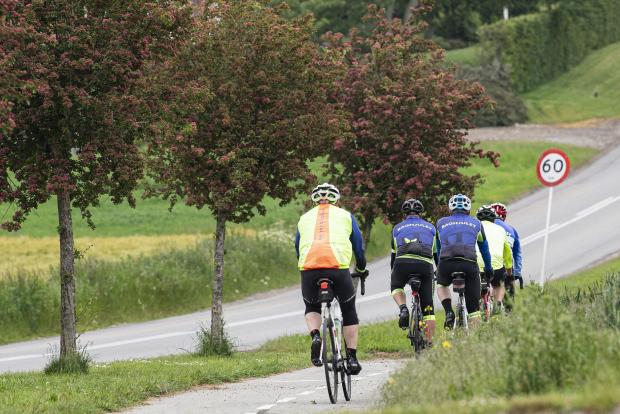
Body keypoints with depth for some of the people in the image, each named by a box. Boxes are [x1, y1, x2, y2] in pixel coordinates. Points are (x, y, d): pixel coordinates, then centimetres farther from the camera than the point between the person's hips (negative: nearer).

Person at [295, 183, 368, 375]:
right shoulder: (344, 215, 21)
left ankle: (315, 336, -5)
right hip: (338, 266, -1)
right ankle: (352, 357, 11)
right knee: (348, 311, 17)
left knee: (312, 308, 25)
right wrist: (361, 269, 43)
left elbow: (298, 249, 32)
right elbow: (358, 244, 26)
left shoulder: (305, 218, 26)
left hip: (309, 268, 1)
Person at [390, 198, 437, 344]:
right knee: (427, 305, 9)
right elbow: (437, 253, 31)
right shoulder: (430, 227, 28)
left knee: (396, 287, 30)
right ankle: (430, 342, 6)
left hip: (403, 261, 0)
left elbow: (394, 255, 31)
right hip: (425, 264, 0)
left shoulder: (398, 228, 27)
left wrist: (393, 273, 44)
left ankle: (403, 309, -1)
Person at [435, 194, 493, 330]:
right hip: (470, 262, 0)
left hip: (447, 262, 0)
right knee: (473, 303, 11)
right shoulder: (475, 223, 24)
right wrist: (488, 268, 50)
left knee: (442, 285, 31)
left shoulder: (441, 223, 24)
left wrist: (438, 267, 50)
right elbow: (484, 247, 36)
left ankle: (449, 312, 8)